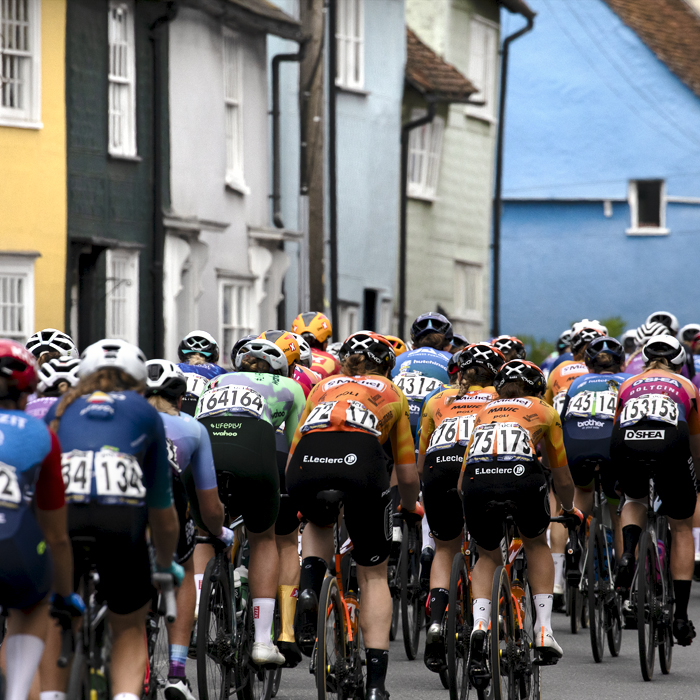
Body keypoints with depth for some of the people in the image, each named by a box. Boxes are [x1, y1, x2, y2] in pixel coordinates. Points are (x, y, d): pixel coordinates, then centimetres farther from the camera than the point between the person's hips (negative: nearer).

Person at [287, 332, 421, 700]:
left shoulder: (323, 387, 37)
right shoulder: (391, 393, 33)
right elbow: (408, 474, 35)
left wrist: (301, 501, 54)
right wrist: (410, 507, 56)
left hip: (307, 463, 2)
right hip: (361, 462, -2)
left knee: (318, 524, 38)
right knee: (374, 575, 16)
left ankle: (309, 588, 9)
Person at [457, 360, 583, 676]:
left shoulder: (485, 411, 35)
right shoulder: (543, 410, 31)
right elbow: (563, 480, 37)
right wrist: (570, 509, 57)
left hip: (476, 479, 2)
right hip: (522, 475, -2)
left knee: (488, 557, 26)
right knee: (537, 545, 28)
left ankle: (479, 627, 1)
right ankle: (544, 632, 18)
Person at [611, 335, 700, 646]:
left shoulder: (628, 385, 34)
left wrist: (616, 478, 57)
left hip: (626, 444, 1)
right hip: (669, 442, -1)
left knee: (634, 501, 34)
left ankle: (628, 553, 3)